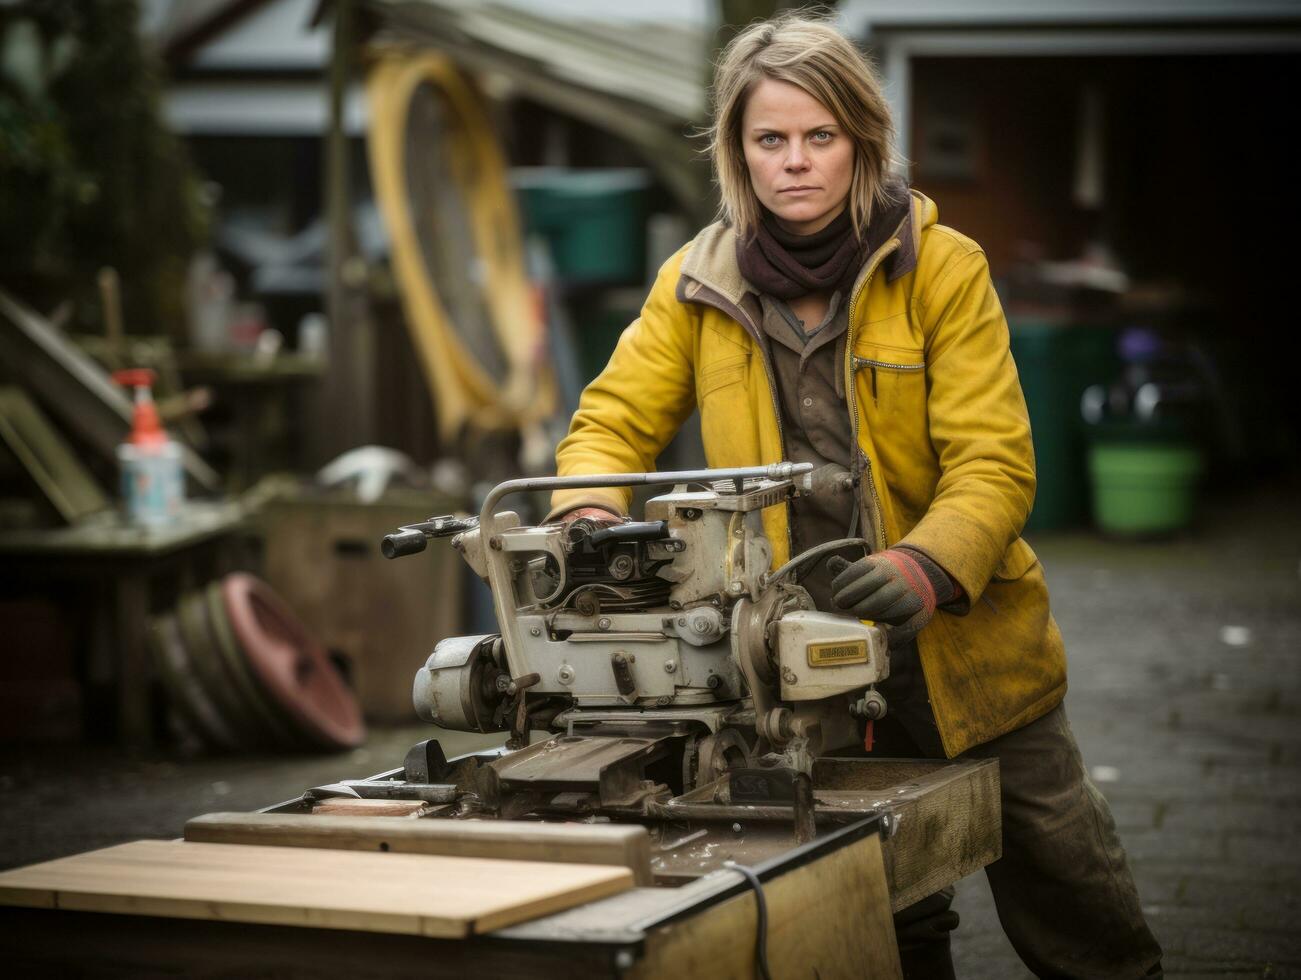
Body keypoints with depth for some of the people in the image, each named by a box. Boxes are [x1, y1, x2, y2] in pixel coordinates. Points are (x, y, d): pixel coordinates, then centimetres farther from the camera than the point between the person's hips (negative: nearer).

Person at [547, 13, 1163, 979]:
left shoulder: (943, 267, -10)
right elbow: (614, 422, 2)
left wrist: (924, 568, -33)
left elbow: (995, 464, -14)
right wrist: (590, 520, -21)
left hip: (962, 646, -2)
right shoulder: (698, 283, -1)